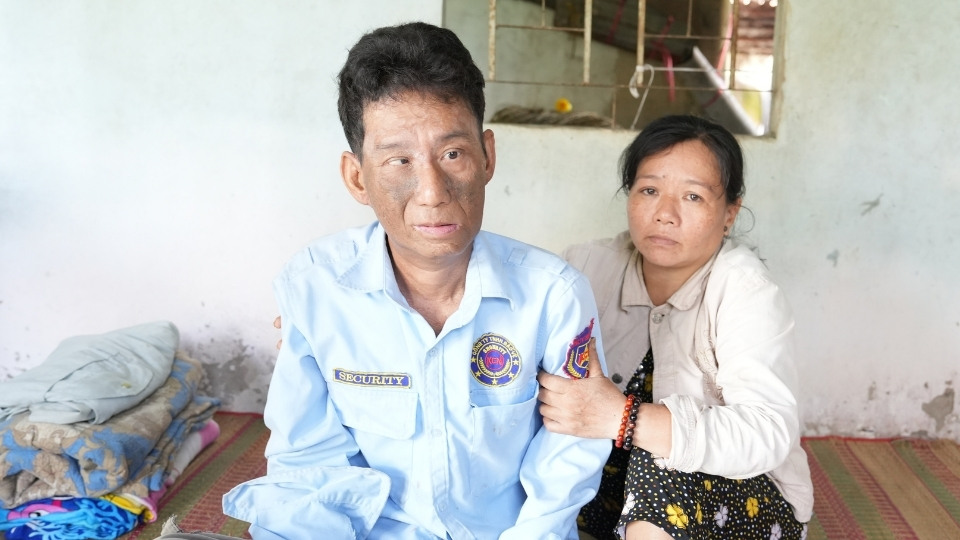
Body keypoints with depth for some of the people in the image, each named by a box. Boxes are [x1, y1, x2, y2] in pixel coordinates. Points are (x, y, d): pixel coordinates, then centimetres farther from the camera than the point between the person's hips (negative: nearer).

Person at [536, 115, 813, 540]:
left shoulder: (745, 290, -19)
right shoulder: (590, 266, -5)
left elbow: (767, 434, -31)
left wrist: (623, 418, -43)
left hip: (748, 495, -3)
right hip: (621, 483, 3)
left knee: (660, 465, -31)